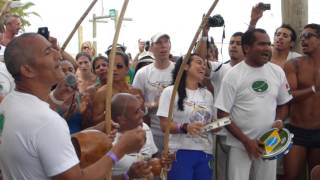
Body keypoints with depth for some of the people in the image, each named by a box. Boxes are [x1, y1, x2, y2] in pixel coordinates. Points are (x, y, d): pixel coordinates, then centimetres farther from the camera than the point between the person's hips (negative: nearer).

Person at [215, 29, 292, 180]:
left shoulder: (277, 72, 3)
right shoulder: (233, 75, -10)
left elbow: (283, 104, 15)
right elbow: (222, 114, -9)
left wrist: (279, 121, -7)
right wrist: (246, 141, -12)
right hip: (240, 145, -4)